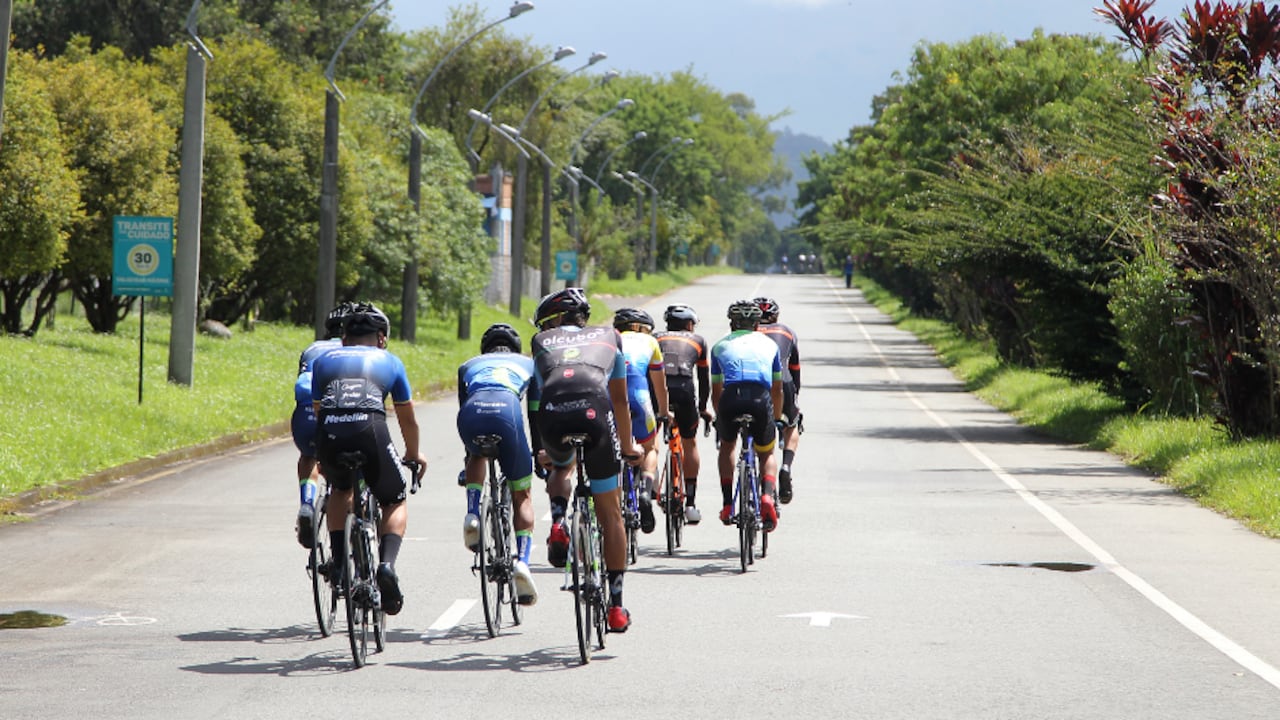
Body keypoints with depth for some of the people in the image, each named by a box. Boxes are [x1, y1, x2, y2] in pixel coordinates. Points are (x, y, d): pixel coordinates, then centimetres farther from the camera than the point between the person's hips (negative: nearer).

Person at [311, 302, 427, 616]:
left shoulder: (324, 359, 30)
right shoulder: (390, 361, 26)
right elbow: (407, 417, 34)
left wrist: (324, 455, 52)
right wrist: (413, 454, 52)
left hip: (329, 436, 2)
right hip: (370, 431, -2)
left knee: (340, 489, 33)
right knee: (394, 503, 19)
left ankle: (339, 560, 19)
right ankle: (387, 564, -6)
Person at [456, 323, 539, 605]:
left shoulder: (468, 366, 38)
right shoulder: (528, 363, 37)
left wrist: (468, 458, 53)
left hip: (472, 413, 2)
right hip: (507, 409, -1)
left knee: (478, 455, 38)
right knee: (521, 495, 12)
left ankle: (472, 515, 15)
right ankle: (522, 559, -9)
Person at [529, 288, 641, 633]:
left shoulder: (542, 341, 31)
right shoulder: (608, 336, 32)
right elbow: (620, 400, 39)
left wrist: (542, 452, 51)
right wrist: (628, 448, 52)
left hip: (552, 413, 1)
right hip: (594, 410, -1)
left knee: (561, 467, 38)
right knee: (609, 512, 15)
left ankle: (558, 524, 7)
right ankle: (616, 605, 16)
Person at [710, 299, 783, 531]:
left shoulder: (721, 345, 26)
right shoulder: (769, 344, 28)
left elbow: (715, 392, 30)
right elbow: (777, 389, 33)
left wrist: (719, 418, 46)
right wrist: (776, 418, 48)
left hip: (730, 399, 0)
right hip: (761, 399, 0)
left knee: (727, 445, 30)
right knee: (767, 454, 23)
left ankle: (727, 505, 20)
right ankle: (767, 496, -6)